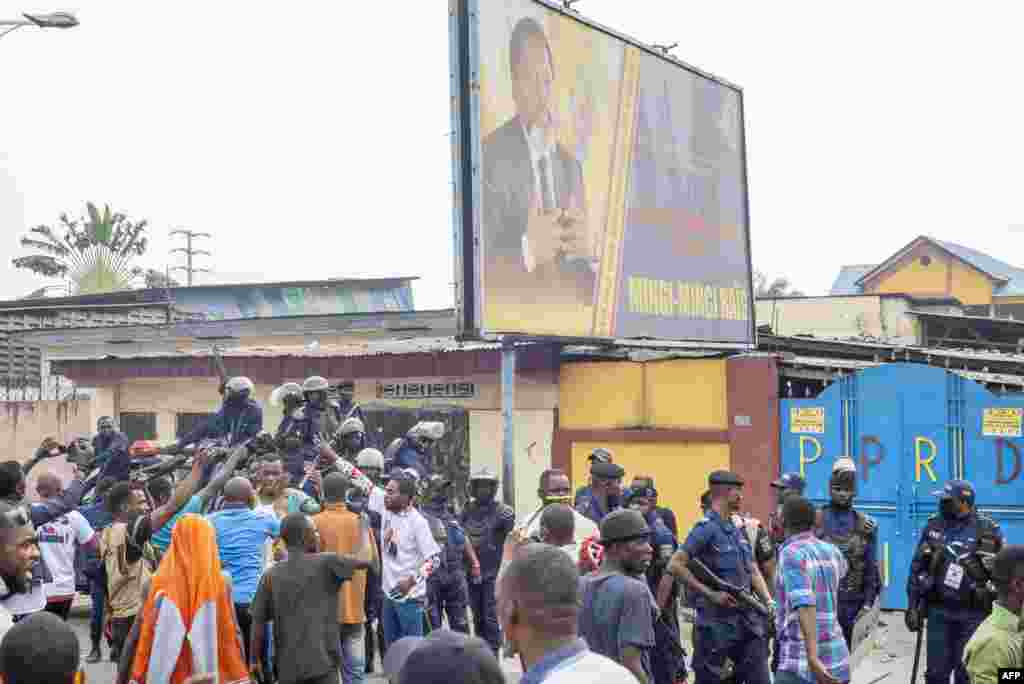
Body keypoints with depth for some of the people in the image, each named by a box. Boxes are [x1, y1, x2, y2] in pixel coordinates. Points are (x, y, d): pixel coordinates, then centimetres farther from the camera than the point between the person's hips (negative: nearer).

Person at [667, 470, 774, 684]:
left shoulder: (738, 530, 15)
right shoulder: (707, 528, -11)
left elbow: (753, 572, 17)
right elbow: (675, 566, -17)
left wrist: (769, 602, 1)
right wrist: (711, 594, -17)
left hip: (748, 619, 8)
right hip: (716, 622, -8)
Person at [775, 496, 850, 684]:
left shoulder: (791, 554, -11)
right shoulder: (831, 551, 11)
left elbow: (805, 605, -25)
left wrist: (812, 658, -33)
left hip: (802, 663, -8)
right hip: (837, 659, 8)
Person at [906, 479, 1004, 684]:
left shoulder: (989, 530, -6)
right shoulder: (933, 526, 2)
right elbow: (917, 568, 7)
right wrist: (913, 606, 3)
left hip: (973, 614, -2)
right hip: (938, 610, 2)